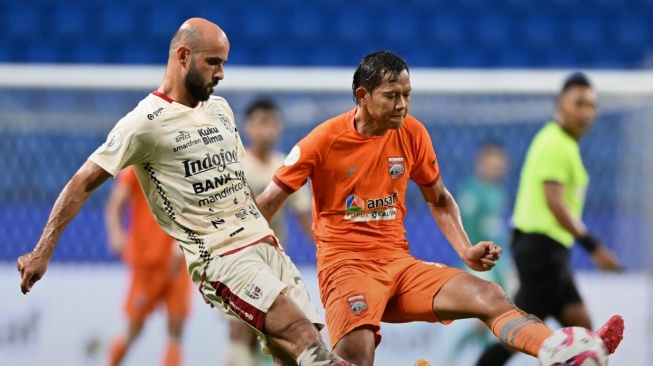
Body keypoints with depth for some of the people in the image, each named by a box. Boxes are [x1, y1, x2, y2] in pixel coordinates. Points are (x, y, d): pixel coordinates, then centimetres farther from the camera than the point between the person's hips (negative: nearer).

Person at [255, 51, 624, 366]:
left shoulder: (412, 133, 4)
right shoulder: (326, 139, -8)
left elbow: (439, 200, 19)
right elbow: (269, 203, -3)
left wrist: (466, 251, 5)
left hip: (400, 263, 4)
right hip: (346, 264, -4)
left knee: (489, 296, -17)